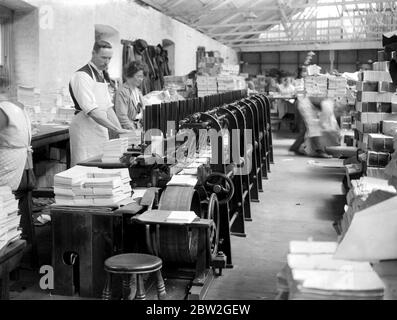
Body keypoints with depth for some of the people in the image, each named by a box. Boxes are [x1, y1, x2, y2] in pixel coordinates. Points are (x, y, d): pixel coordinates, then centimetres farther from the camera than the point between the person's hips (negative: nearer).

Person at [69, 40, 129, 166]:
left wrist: (121, 130, 6)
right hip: (86, 131, -9)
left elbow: (108, 107, 17)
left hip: (101, 130, 9)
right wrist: (116, 129, -24)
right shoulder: (82, 76, -13)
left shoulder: (101, 76, 17)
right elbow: (91, 110, -22)